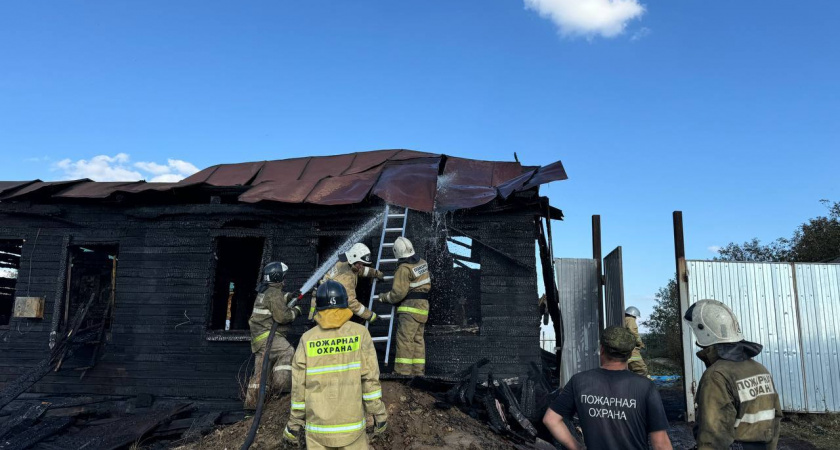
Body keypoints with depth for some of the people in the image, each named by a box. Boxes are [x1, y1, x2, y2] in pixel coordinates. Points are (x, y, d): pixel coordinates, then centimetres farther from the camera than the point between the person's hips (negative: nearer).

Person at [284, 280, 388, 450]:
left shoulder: (307, 339, -5)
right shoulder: (360, 334, -8)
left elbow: (298, 386, -2)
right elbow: (370, 378, -10)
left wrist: (294, 424, 7)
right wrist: (379, 414, -1)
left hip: (317, 427, 1)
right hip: (352, 423, -1)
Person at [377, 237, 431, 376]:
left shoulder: (404, 269, -15)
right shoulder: (422, 262, 11)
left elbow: (398, 294, -16)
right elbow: (427, 284, 24)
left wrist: (384, 297, -1)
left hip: (410, 308, -9)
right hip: (423, 306, 9)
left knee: (404, 339, -8)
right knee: (418, 339, 11)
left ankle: (402, 371, -10)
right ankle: (418, 371, 13)